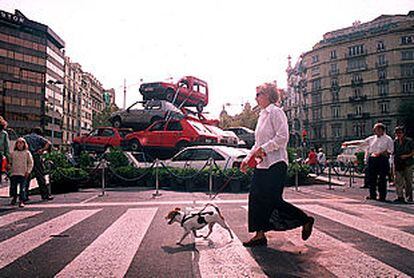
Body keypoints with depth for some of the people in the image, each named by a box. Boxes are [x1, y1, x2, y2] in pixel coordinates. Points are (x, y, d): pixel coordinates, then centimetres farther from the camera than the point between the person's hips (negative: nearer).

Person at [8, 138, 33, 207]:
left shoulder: (27, 153, 5)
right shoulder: (13, 153, 11)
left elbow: (30, 163, 5)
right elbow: (10, 162, 18)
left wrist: (28, 171, -4)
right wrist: (9, 166, -4)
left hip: (23, 174, -3)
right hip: (14, 173, 3)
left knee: (22, 188, -6)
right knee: (13, 187, 7)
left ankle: (21, 201, -4)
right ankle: (14, 198, 25)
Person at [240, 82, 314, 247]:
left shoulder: (276, 112, -9)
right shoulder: (262, 115, 19)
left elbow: (282, 137, -19)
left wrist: (263, 149, -21)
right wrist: (248, 159, 14)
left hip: (275, 164, -9)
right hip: (262, 165, 9)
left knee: (273, 201, -6)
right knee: (255, 198, 5)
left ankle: (305, 220, 13)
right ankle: (260, 235, 14)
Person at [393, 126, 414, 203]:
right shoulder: (395, 142, 7)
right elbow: (393, 152, 13)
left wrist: (407, 155, -13)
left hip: (407, 163, -3)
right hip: (398, 164, 3)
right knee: (398, 181, 0)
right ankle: (400, 197, 6)